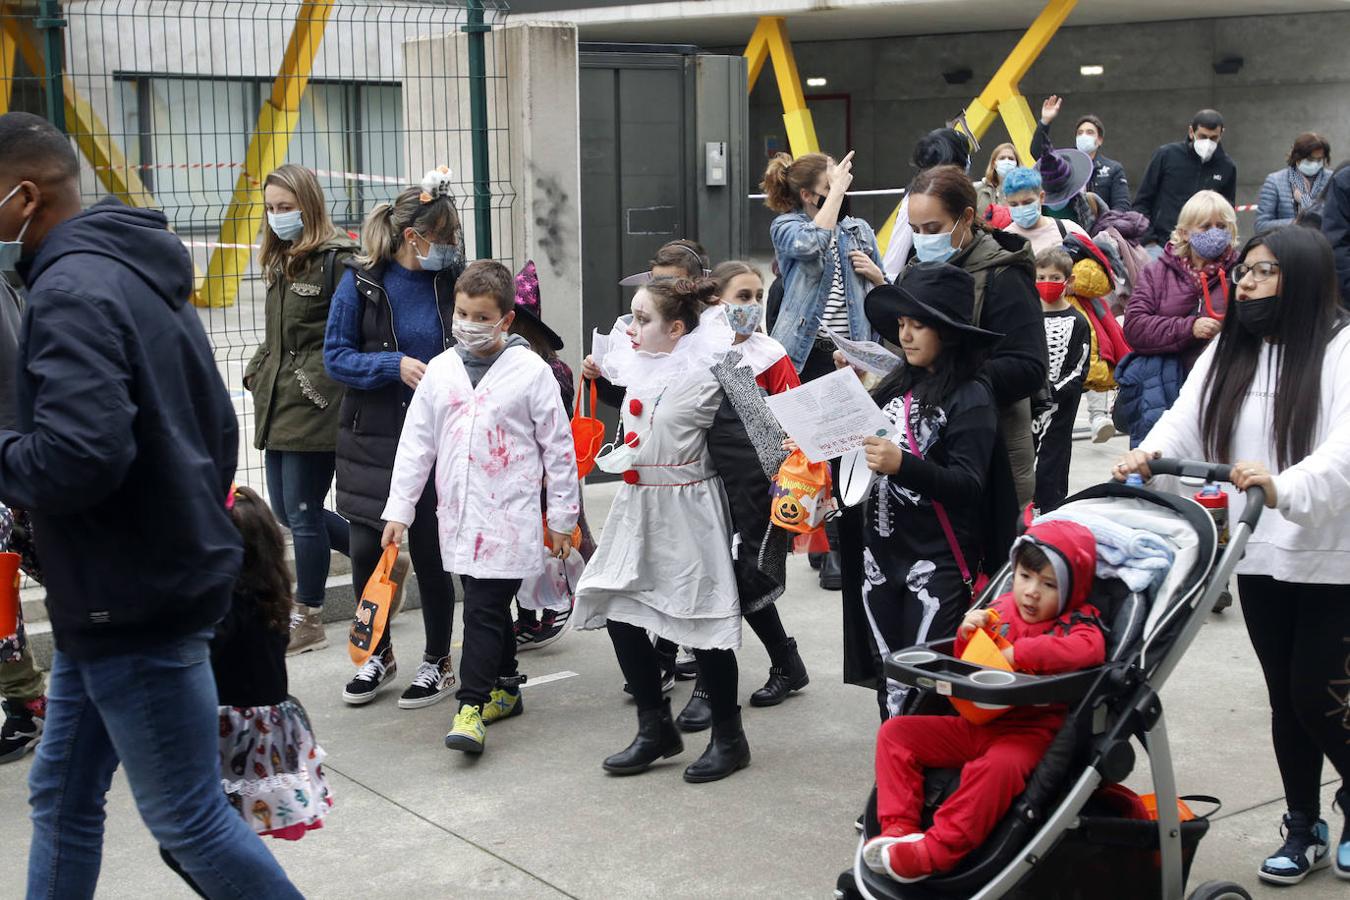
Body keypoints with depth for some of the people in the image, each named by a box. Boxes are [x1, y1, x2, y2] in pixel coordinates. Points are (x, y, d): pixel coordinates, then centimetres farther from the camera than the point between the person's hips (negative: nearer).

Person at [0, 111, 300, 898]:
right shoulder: (142, 275, 13)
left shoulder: (72, 288, -18)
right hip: (142, 587, 10)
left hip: (132, 605, -10)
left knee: (188, 819, 2)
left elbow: (78, 455, -31)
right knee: (63, 798, 18)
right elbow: (218, 425, 19)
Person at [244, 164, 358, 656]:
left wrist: (320, 385, -20)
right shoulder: (279, 262, 16)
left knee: (302, 513, -2)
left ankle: (308, 621, 13)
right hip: (277, 405, 9)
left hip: (314, 409, -9)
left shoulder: (338, 259, -12)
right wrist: (256, 375, 12)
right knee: (287, 510, 12)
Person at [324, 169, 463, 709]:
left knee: (430, 553, 4)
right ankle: (379, 654, 28)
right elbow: (336, 356, -7)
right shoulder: (362, 282, -6)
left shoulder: (451, 279, 0)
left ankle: (438, 663, 22)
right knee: (366, 550, 6)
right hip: (371, 439, 0)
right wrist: (395, 365, -20)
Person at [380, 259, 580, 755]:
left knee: (483, 608, -10)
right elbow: (415, 443, 10)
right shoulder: (440, 370, 7)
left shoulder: (531, 371, -5)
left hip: (509, 518, -5)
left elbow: (558, 447, -1)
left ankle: (472, 706, -7)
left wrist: (562, 517, 1)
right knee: (488, 606, 15)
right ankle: (505, 689, 29)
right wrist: (398, 510, 7)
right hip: (458, 515, 5)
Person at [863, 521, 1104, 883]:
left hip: (1029, 730, -7)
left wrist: (1018, 653, -29)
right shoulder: (1001, 610, 12)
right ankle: (898, 826, -12)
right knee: (894, 733, -1)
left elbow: (1089, 649, -29)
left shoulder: (1076, 623, -3)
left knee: (999, 765, -40)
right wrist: (969, 634, -3)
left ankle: (936, 849, -38)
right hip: (977, 721, 7)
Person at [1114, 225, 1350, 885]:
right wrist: (1148, 455, -21)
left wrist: (1284, 486, -40)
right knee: (1286, 696, 13)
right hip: (1260, 556, 5)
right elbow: (1184, 423, 0)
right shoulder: (1228, 351, 9)